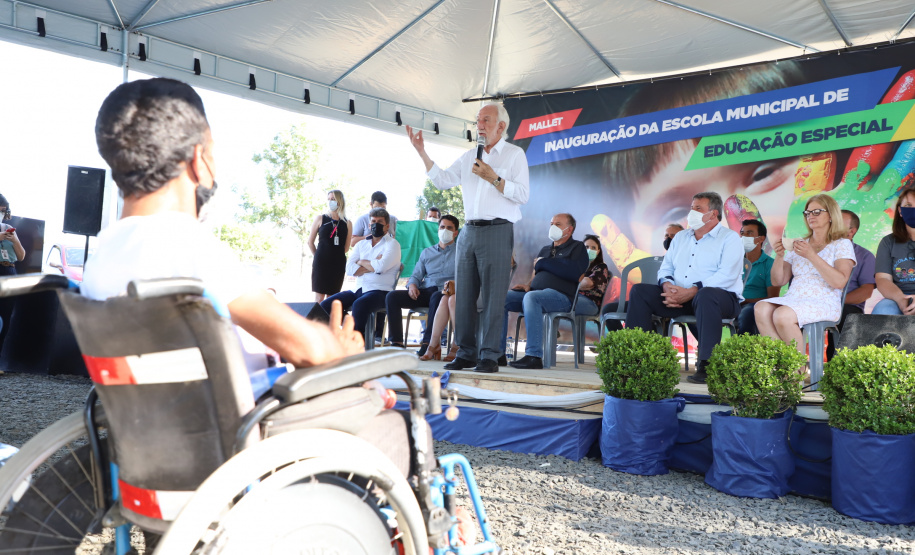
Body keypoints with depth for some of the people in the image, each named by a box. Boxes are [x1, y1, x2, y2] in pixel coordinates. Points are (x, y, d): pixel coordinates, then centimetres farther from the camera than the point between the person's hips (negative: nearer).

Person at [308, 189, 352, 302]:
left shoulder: (347, 223, 5)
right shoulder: (320, 219, 2)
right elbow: (310, 242, 8)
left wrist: (334, 255, 10)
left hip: (339, 263, 2)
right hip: (321, 263, -2)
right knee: (319, 297, -4)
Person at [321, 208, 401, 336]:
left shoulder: (392, 244, 4)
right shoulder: (361, 245, 21)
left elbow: (381, 266, -15)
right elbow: (350, 269, 5)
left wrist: (362, 262, 2)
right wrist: (373, 266, -6)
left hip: (380, 291, -6)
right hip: (358, 290, 6)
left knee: (359, 305, -37)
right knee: (326, 305, -13)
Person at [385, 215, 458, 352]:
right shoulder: (427, 252, 27)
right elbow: (416, 275, 22)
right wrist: (412, 285, -2)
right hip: (424, 292, 4)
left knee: (437, 297, -41)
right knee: (392, 296, -19)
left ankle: (428, 343, -41)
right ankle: (397, 343, -24)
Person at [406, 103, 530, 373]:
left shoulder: (514, 154, 4)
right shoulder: (468, 156, 20)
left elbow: (523, 194, -6)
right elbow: (443, 180, 12)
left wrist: (492, 177, -12)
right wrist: (422, 152, 7)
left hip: (497, 231, -5)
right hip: (469, 231, 6)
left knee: (492, 297, -6)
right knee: (464, 295, 5)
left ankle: (489, 356, 0)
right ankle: (466, 353, 13)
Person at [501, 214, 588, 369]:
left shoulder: (577, 247, 8)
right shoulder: (545, 250, 30)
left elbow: (574, 272, -11)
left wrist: (543, 263, -2)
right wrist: (528, 285, 3)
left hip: (562, 296, -7)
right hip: (537, 293, 7)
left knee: (531, 297, -38)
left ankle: (534, 356, -42)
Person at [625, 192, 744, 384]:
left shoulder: (729, 238, 1)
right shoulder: (680, 237, 22)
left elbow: (727, 275, -14)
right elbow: (666, 267, 17)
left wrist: (691, 291, -23)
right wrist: (667, 286, -9)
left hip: (723, 298, -6)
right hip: (678, 298, 6)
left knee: (706, 295, -41)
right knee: (639, 291, -11)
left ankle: (706, 366, -38)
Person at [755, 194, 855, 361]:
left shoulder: (842, 244, 10)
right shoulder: (798, 244, 24)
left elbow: (839, 282, -8)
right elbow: (778, 281, 18)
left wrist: (811, 255, -12)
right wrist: (779, 256, 2)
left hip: (823, 303, -4)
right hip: (792, 300, 4)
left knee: (782, 315, -35)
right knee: (761, 308, -29)